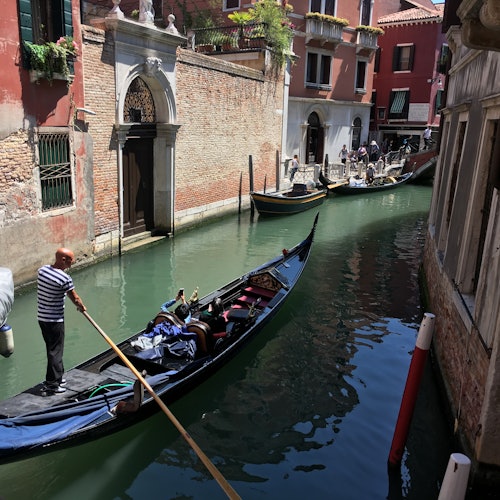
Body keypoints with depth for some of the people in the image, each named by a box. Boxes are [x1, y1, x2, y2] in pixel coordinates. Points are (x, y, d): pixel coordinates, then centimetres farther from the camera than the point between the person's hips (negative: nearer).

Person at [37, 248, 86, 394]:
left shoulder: (42, 270, 1)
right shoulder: (65, 278, -21)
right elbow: (75, 299, -11)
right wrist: (82, 308, 12)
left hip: (42, 317, 8)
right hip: (55, 320, -8)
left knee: (52, 348, 19)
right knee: (55, 351, 3)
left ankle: (57, 377, 31)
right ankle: (52, 384, 11)